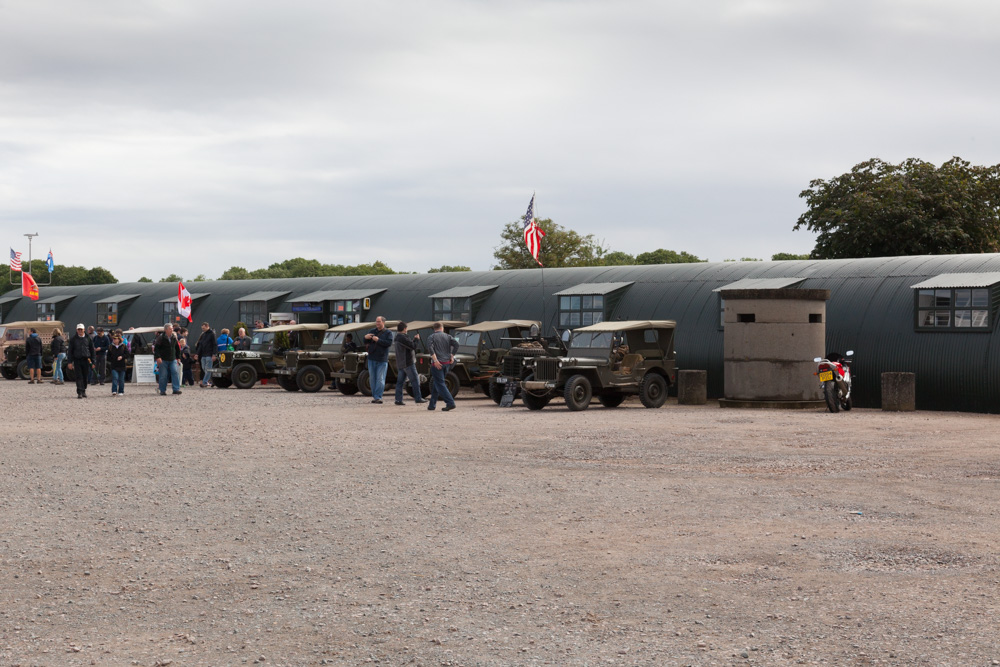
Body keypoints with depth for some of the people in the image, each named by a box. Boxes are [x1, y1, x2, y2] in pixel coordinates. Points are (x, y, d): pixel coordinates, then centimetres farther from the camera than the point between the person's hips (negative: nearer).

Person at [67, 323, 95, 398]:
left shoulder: (88, 339, 7)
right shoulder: (73, 339, 6)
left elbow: (92, 350, 10)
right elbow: (70, 351, 6)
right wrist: (70, 362, -1)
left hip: (86, 360, 1)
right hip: (77, 360, -1)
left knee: (85, 377, 7)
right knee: (79, 377, -7)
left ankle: (84, 391, 23)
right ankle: (80, 393, -10)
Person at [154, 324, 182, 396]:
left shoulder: (174, 338, 9)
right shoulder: (161, 338, -6)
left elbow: (177, 348, 20)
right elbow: (156, 348, -8)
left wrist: (178, 357, 17)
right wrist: (158, 357, -18)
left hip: (172, 360, 4)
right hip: (163, 360, -4)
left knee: (175, 373, -10)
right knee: (163, 375, -2)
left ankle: (176, 389, -10)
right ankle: (162, 391, 9)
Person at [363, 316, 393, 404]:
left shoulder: (388, 333, 0)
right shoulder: (372, 331, 14)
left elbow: (389, 343, -15)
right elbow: (366, 343, 13)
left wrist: (378, 340, -20)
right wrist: (365, 338, -9)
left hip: (382, 360, -4)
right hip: (372, 358, 4)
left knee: (380, 379, -8)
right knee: (373, 378, 6)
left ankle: (378, 397, -10)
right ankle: (374, 396, 13)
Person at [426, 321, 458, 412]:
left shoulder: (431, 337, 0)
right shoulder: (447, 337, 10)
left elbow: (430, 348, -18)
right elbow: (456, 344, -5)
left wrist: (435, 360, -19)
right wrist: (452, 356, 0)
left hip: (437, 364, -5)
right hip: (446, 363, 5)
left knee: (440, 384, -5)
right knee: (436, 384, 17)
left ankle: (450, 403, -18)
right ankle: (432, 405, 20)